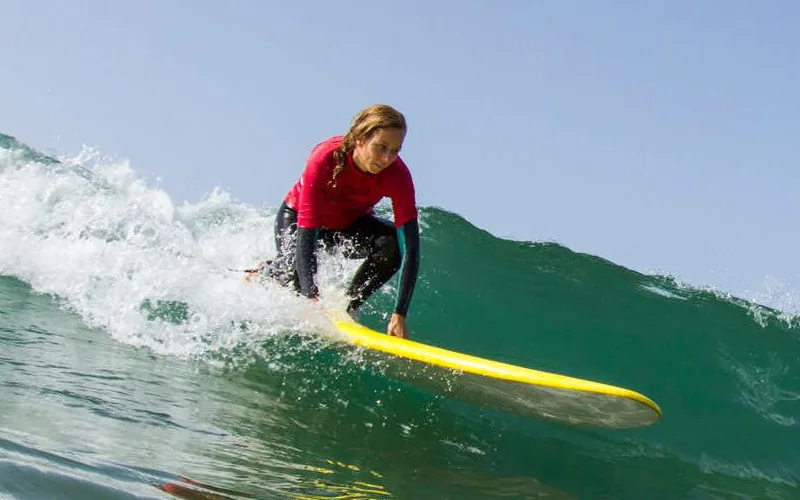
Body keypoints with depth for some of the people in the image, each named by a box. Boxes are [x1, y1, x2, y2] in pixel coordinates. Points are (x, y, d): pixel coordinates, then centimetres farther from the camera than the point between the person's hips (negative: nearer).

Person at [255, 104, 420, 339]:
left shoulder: (397, 175, -31)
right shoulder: (325, 158, -37)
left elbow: (410, 245, -34)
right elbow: (306, 231, -39)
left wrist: (400, 313, -43)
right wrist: (312, 299, -50)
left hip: (351, 224, 2)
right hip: (297, 217, -2)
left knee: (394, 244, -28)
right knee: (294, 276, -28)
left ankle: (348, 307, -8)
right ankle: (263, 275, 9)